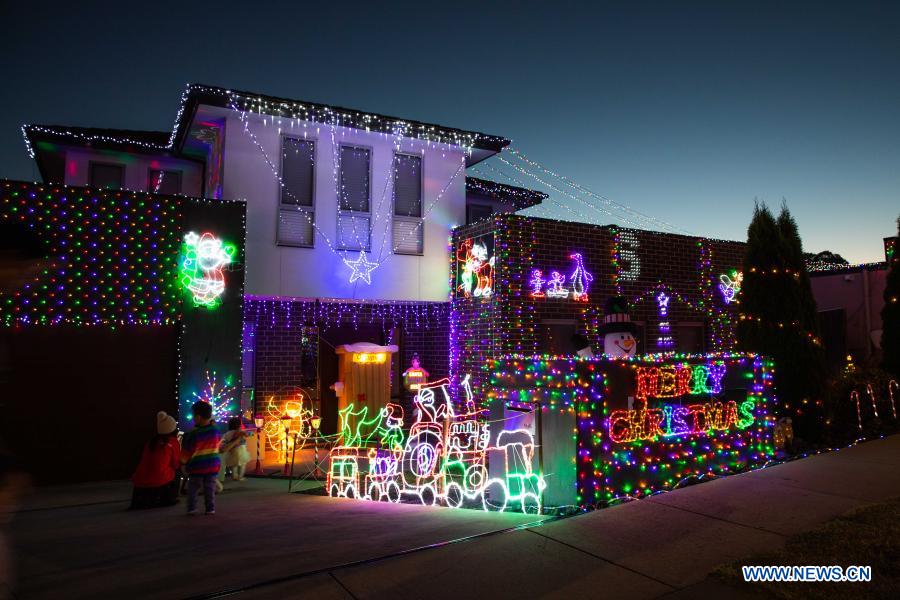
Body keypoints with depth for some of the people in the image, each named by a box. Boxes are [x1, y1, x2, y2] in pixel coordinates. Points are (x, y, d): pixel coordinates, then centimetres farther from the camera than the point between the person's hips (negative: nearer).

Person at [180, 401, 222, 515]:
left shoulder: (193, 434, -19)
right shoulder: (216, 431, -6)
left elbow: (186, 452, -9)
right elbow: (219, 443, 14)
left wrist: (183, 461, 9)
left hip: (196, 467, -3)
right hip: (213, 465, 3)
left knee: (193, 489, 12)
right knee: (210, 489, 10)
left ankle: (192, 508, 10)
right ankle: (210, 508, 9)